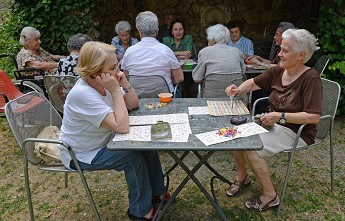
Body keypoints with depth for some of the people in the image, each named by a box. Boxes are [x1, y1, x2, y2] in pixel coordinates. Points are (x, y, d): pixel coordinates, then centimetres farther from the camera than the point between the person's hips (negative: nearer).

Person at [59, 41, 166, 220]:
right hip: (81, 155, -8)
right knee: (134, 157, -18)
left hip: (103, 141, 8)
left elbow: (133, 105, 1)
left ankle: (156, 192, 17)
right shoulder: (82, 94, -33)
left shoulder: (104, 83, -9)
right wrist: (115, 90, -32)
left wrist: (125, 85, -16)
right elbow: (122, 127, -37)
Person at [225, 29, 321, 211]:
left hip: (297, 131, -7)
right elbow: (253, 82, 12)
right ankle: (242, 176, 16)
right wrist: (238, 90, -9)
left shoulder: (310, 78, -20)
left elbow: (314, 116, -27)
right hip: (273, 123, 7)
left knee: (251, 148, -25)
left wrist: (280, 117, -29)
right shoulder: (277, 71, -2)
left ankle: (270, 196, -4)